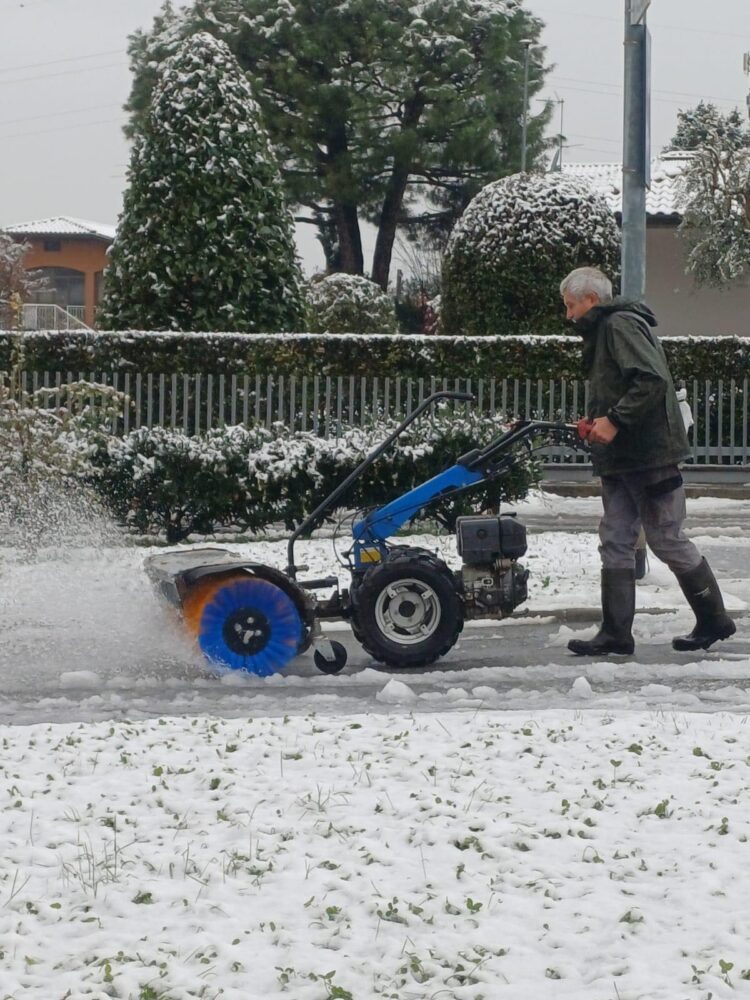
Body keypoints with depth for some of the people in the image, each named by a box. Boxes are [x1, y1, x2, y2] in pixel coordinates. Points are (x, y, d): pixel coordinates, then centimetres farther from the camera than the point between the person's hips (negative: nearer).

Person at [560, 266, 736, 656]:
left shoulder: (621, 325, -12)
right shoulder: (603, 331, 20)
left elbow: (652, 380, -24)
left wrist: (614, 420, -23)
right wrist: (596, 421, 9)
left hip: (649, 454, -10)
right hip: (620, 458, 10)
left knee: (667, 539, -2)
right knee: (615, 541, 6)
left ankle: (714, 619, 10)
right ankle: (616, 633, 6)